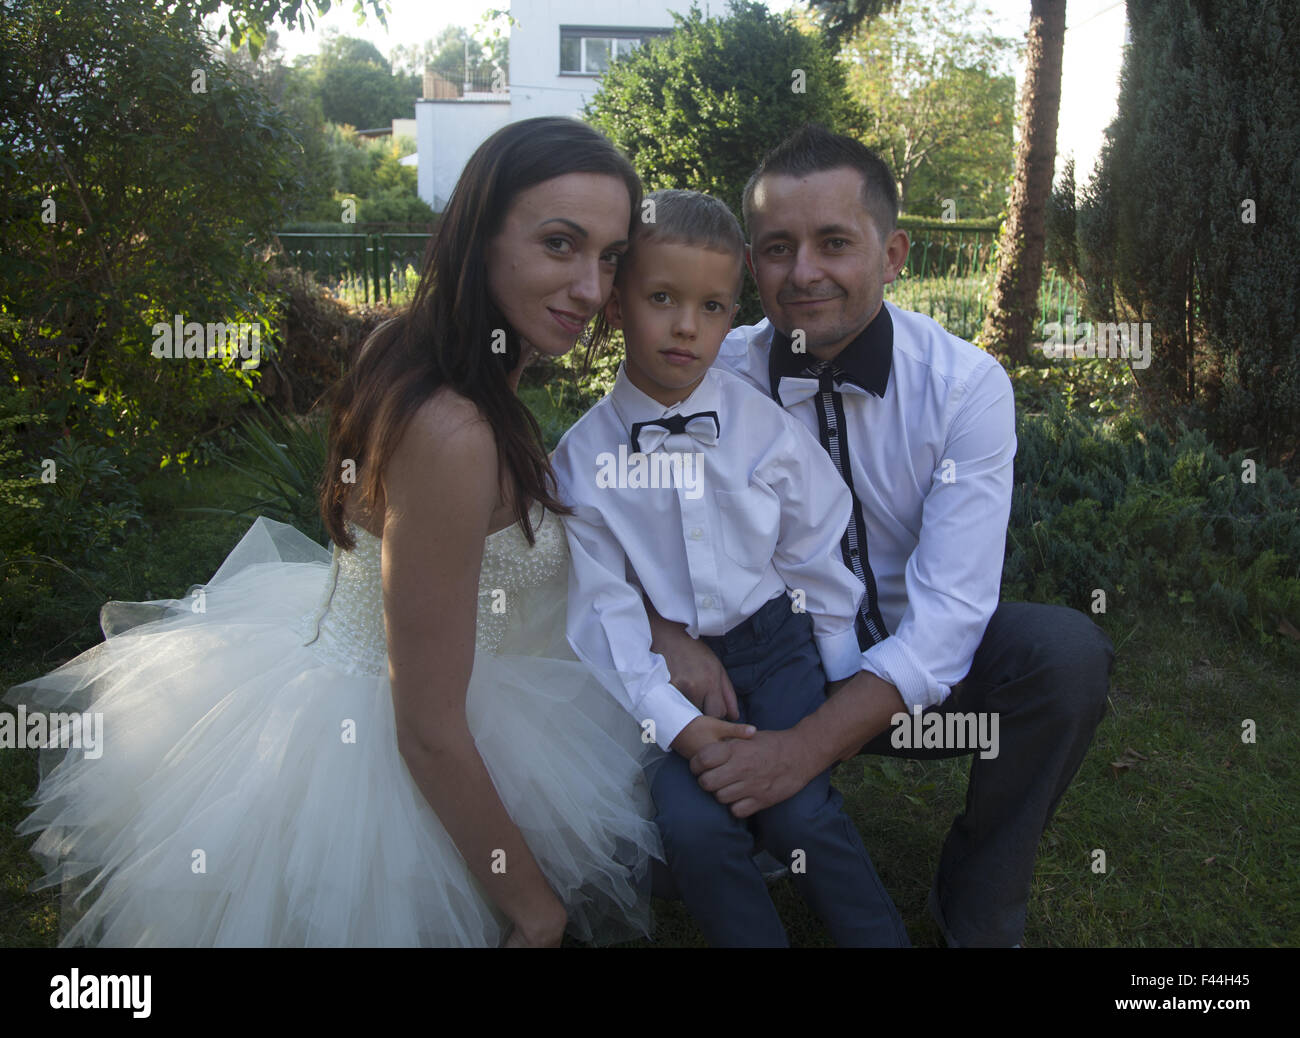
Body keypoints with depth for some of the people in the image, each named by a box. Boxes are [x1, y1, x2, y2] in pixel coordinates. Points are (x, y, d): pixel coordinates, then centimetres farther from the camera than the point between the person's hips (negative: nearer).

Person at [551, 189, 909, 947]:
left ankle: (882, 935, 6)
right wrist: (673, 719, -17)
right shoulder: (583, 457, -7)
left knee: (798, 809, -19)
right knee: (691, 825, -20)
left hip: (774, 644, 0)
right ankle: (751, 935, 6)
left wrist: (847, 687, 7)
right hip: (666, 664, 0)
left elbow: (818, 557, 4)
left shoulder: (768, 428, -5)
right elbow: (603, 605, -7)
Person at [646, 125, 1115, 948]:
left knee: (1068, 651, -28)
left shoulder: (967, 385, -17)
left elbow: (948, 610, -25)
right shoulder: (715, 378, -12)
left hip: (923, 669, 1)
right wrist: (658, 624, -31)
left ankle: (977, 913, -4)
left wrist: (806, 748, -36)